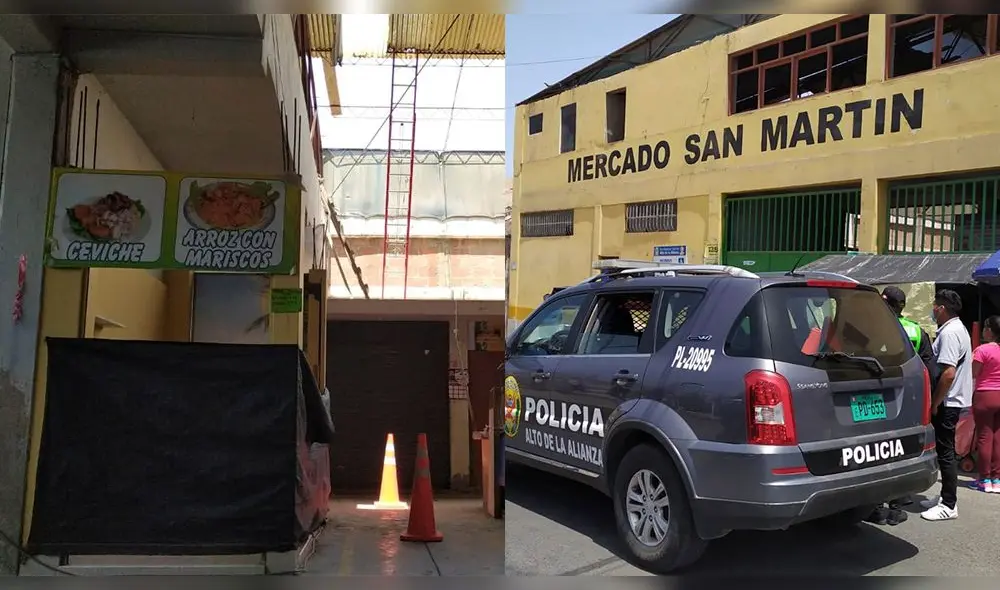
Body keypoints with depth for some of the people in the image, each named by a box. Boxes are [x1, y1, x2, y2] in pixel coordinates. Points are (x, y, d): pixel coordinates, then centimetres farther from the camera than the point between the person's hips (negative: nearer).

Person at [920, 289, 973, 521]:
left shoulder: (949, 332, -19)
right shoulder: (958, 328, 15)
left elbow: (948, 373, -26)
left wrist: (934, 404, -19)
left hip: (947, 402, -11)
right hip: (953, 400, 11)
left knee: (945, 452, -5)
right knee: (946, 451, 17)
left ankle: (949, 506, 1)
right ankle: (946, 497, 26)